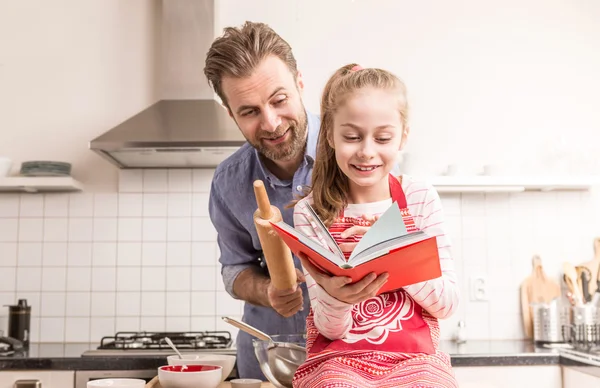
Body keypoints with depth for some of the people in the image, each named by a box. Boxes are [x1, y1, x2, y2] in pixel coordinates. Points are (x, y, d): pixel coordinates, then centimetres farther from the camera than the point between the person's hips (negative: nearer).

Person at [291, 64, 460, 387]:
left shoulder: (421, 199, 1)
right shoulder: (311, 212, -2)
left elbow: (447, 304, -1)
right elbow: (330, 328, -3)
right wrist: (335, 297, -27)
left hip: (415, 360, 1)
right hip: (339, 360, -1)